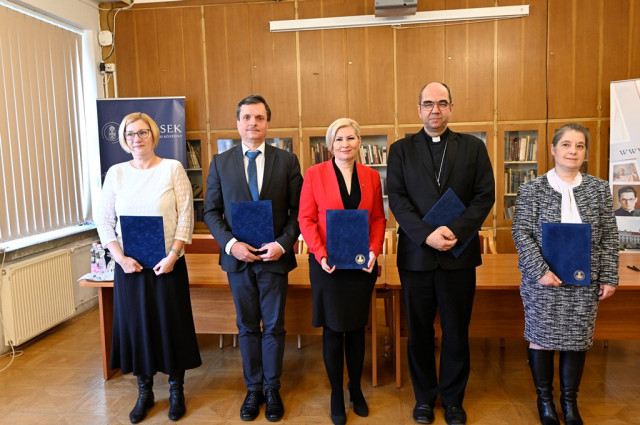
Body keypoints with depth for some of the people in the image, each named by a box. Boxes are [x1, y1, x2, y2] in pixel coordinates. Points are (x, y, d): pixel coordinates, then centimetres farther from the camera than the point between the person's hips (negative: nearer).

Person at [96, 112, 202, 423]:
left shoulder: (172, 168, -3)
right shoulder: (116, 173, 4)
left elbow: (186, 216, -6)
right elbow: (104, 221, 3)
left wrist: (172, 256, -14)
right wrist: (121, 258, -8)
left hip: (167, 263, -2)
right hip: (129, 265, 2)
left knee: (172, 324, 6)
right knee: (135, 325, 10)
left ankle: (176, 389, 25)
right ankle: (144, 392, 28)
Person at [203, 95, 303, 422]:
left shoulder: (287, 161, -1)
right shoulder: (220, 162, 2)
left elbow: (297, 210, -1)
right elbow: (211, 212, 3)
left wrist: (282, 244, -14)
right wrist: (230, 244, -11)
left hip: (275, 257, -1)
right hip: (238, 258, 1)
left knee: (273, 327, 9)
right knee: (247, 327, 13)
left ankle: (272, 389, 27)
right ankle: (253, 389, 29)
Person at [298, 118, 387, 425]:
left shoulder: (371, 176, 5)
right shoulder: (315, 174, -3)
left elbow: (379, 219, 6)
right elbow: (305, 219, -5)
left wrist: (374, 250, -8)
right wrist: (321, 254, -16)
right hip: (328, 264, -2)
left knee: (357, 328, 13)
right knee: (333, 329, 7)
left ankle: (356, 389, 32)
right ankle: (336, 395, 25)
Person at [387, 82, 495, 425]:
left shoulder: (473, 147, 6)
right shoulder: (401, 150, 5)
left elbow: (485, 195, -1)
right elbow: (397, 199, -4)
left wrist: (455, 230, -15)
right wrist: (426, 235, -17)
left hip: (459, 254, 0)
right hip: (416, 254, 0)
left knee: (456, 331, 11)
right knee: (419, 331, 11)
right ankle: (424, 397, 29)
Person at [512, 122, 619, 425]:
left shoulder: (599, 189, 5)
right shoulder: (531, 189, -3)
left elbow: (609, 237, 6)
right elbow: (521, 232, -8)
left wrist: (608, 277, 1)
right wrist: (541, 270, -16)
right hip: (543, 280, -2)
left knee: (577, 341, 10)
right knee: (542, 339, 7)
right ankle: (544, 399, 27)